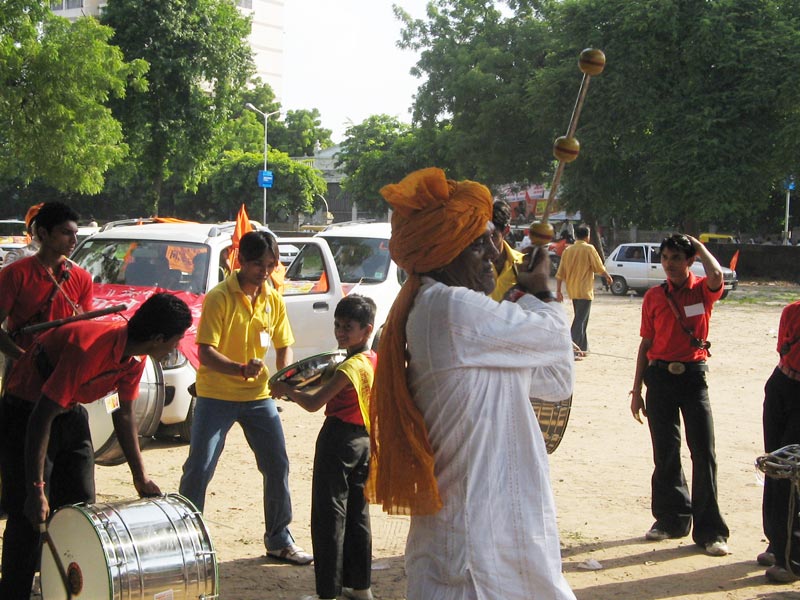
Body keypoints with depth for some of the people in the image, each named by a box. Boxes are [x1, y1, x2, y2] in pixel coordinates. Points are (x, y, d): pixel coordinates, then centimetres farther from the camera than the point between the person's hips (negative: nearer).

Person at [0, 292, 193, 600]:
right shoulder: (88, 349, -35)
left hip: (71, 411, 8)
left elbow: (123, 415, 6)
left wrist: (140, 476, 5)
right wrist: (36, 488, -35)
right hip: (27, 411, -8)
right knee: (31, 515, -11)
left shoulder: (134, 357, -8)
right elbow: (42, 418, -34)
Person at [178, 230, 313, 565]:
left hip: (259, 395, 5)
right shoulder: (219, 297, -13)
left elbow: (284, 346, 12)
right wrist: (240, 369, -35)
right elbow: (205, 352, -18)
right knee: (198, 469, -5)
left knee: (278, 466, 6)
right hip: (216, 396, -5)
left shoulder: (273, 300, 4)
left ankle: (279, 540, 21)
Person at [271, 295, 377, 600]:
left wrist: (286, 390, -5)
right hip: (365, 440, 9)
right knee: (357, 514, 15)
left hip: (339, 437, -9)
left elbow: (314, 403, -19)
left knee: (329, 517, -3)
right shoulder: (374, 361, 7)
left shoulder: (351, 366, -19)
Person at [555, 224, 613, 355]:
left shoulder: (567, 250, 6)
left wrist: (558, 291, 10)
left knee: (580, 319, 19)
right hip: (584, 290, -6)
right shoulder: (588, 249, -10)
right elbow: (599, 268, -7)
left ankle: (583, 347, 26)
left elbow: (560, 273, 6)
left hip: (572, 290, 6)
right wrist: (608, 277, 11)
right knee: (580, 320, -6)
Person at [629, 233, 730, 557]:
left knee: (704, 452, -6)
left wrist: (698, 245, -8)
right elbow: (646, 343, 11)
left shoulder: (702, 290, 0)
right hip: (660, 376, 3)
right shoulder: (654, 296, 7)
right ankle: (672, 518, 22)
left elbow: (716, 275, -26)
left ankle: (709, 530, -1)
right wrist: (637, 390, 10)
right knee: (665, 454, 7)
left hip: (693, 375, -3)